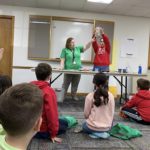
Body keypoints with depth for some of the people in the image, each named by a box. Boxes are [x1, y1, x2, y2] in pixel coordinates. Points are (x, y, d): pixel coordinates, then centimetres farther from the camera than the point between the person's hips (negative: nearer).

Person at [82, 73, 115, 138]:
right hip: (107, 127, 4)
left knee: (84, 125, 32)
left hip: (92, 127, -3)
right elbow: (112, 113, -1)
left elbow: (86, 114, -6)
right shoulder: (110, 96, -8)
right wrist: (109, 124, 15)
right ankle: (103, 132, 7)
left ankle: (95, 133, 2)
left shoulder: (90, 96, -15)